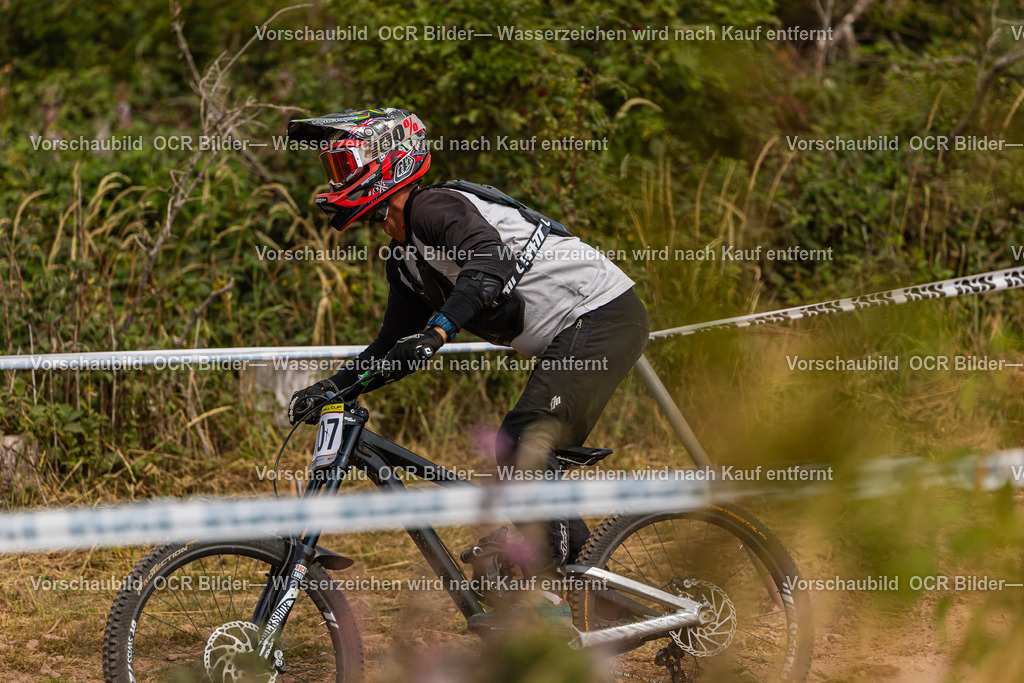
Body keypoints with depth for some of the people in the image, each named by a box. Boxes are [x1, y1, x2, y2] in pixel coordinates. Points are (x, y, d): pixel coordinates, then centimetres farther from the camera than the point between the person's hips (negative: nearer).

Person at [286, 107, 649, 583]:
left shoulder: (436, 207, -16)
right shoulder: (405, 258, 15)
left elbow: (492, 263, -35)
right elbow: (397, 345, 23)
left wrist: (438, 330, -49)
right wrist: (331, 387, 10)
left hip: (604, 316, -10)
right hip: (564, 340, 10)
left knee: (523, 446, -25)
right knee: (530, 468, 10)